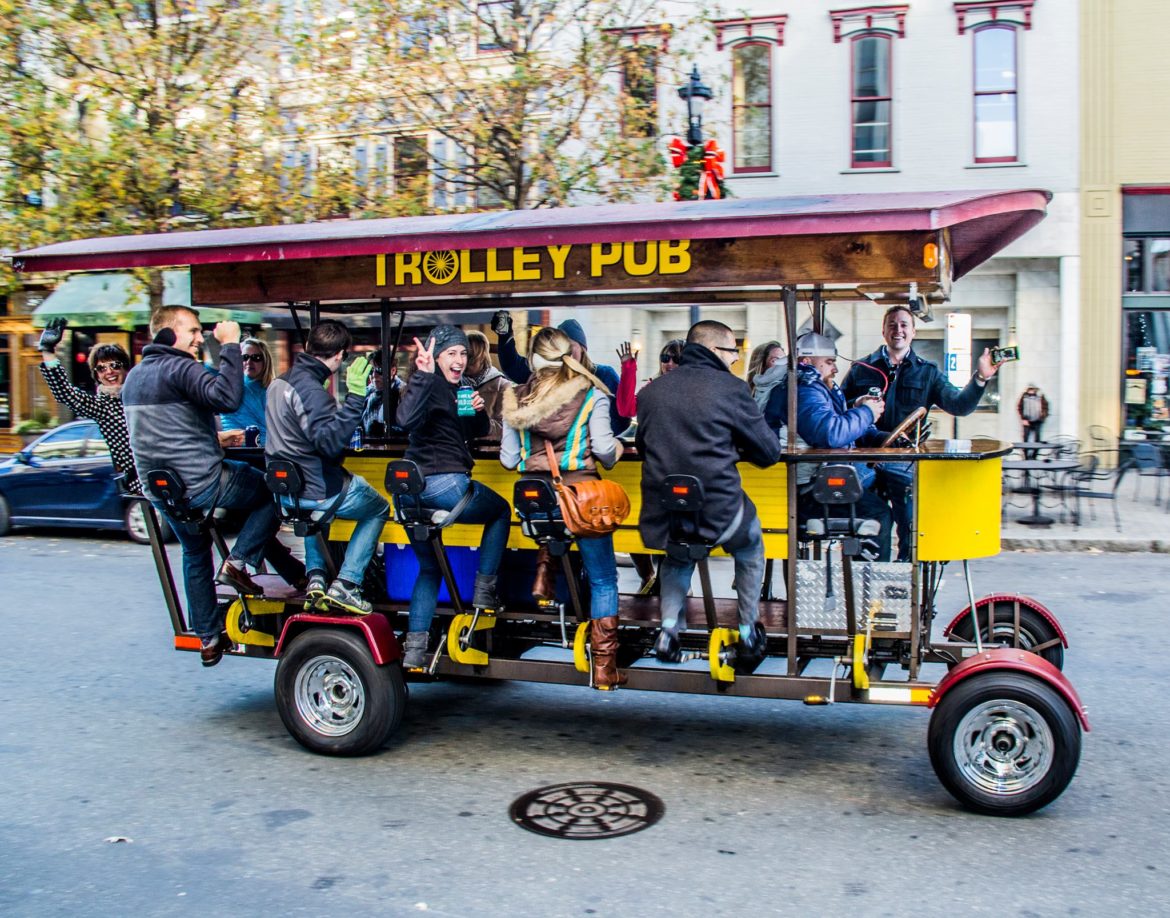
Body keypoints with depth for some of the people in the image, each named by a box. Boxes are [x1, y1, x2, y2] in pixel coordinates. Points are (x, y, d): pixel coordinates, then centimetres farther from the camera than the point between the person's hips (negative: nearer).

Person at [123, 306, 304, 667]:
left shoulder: (134, 377, 16)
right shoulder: (180, 368, -13)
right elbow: (227, 398, -31)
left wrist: (214, 438, 31)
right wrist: (230, 346, -23)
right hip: (201, 484, -9)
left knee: (195, 556, 24)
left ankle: (208, 639, 28)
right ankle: (237, 561, -1)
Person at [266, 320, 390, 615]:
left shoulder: (279, 382, 8)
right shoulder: (311, 390, -22)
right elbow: (330, 442, -30)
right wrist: (355, 397, -32)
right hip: (316, 492, -9)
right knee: (378, 508, 14)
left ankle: (315, 579, 27)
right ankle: (345, 585, 5)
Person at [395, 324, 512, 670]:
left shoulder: (453, 388, 17)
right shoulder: (432, 385, -11)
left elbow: (478, 431, 22)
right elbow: (407, 420, -32)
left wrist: (477, 411, 2)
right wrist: (422, 377, -39)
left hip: (416, 488, 9)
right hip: (446, 485, -9)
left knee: (429, 567, 16)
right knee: (501, 510, 18)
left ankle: (414, 648, 9)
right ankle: (484, 590, 14)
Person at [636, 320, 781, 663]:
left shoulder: (651, 391, 6)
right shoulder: (730, 388, -7)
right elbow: (770, 452, 0)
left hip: (662, 518, 4)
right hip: (719, 516, -3)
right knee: (750, 544, 32)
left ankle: (669, 628, 24)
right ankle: (749, 628, 38)